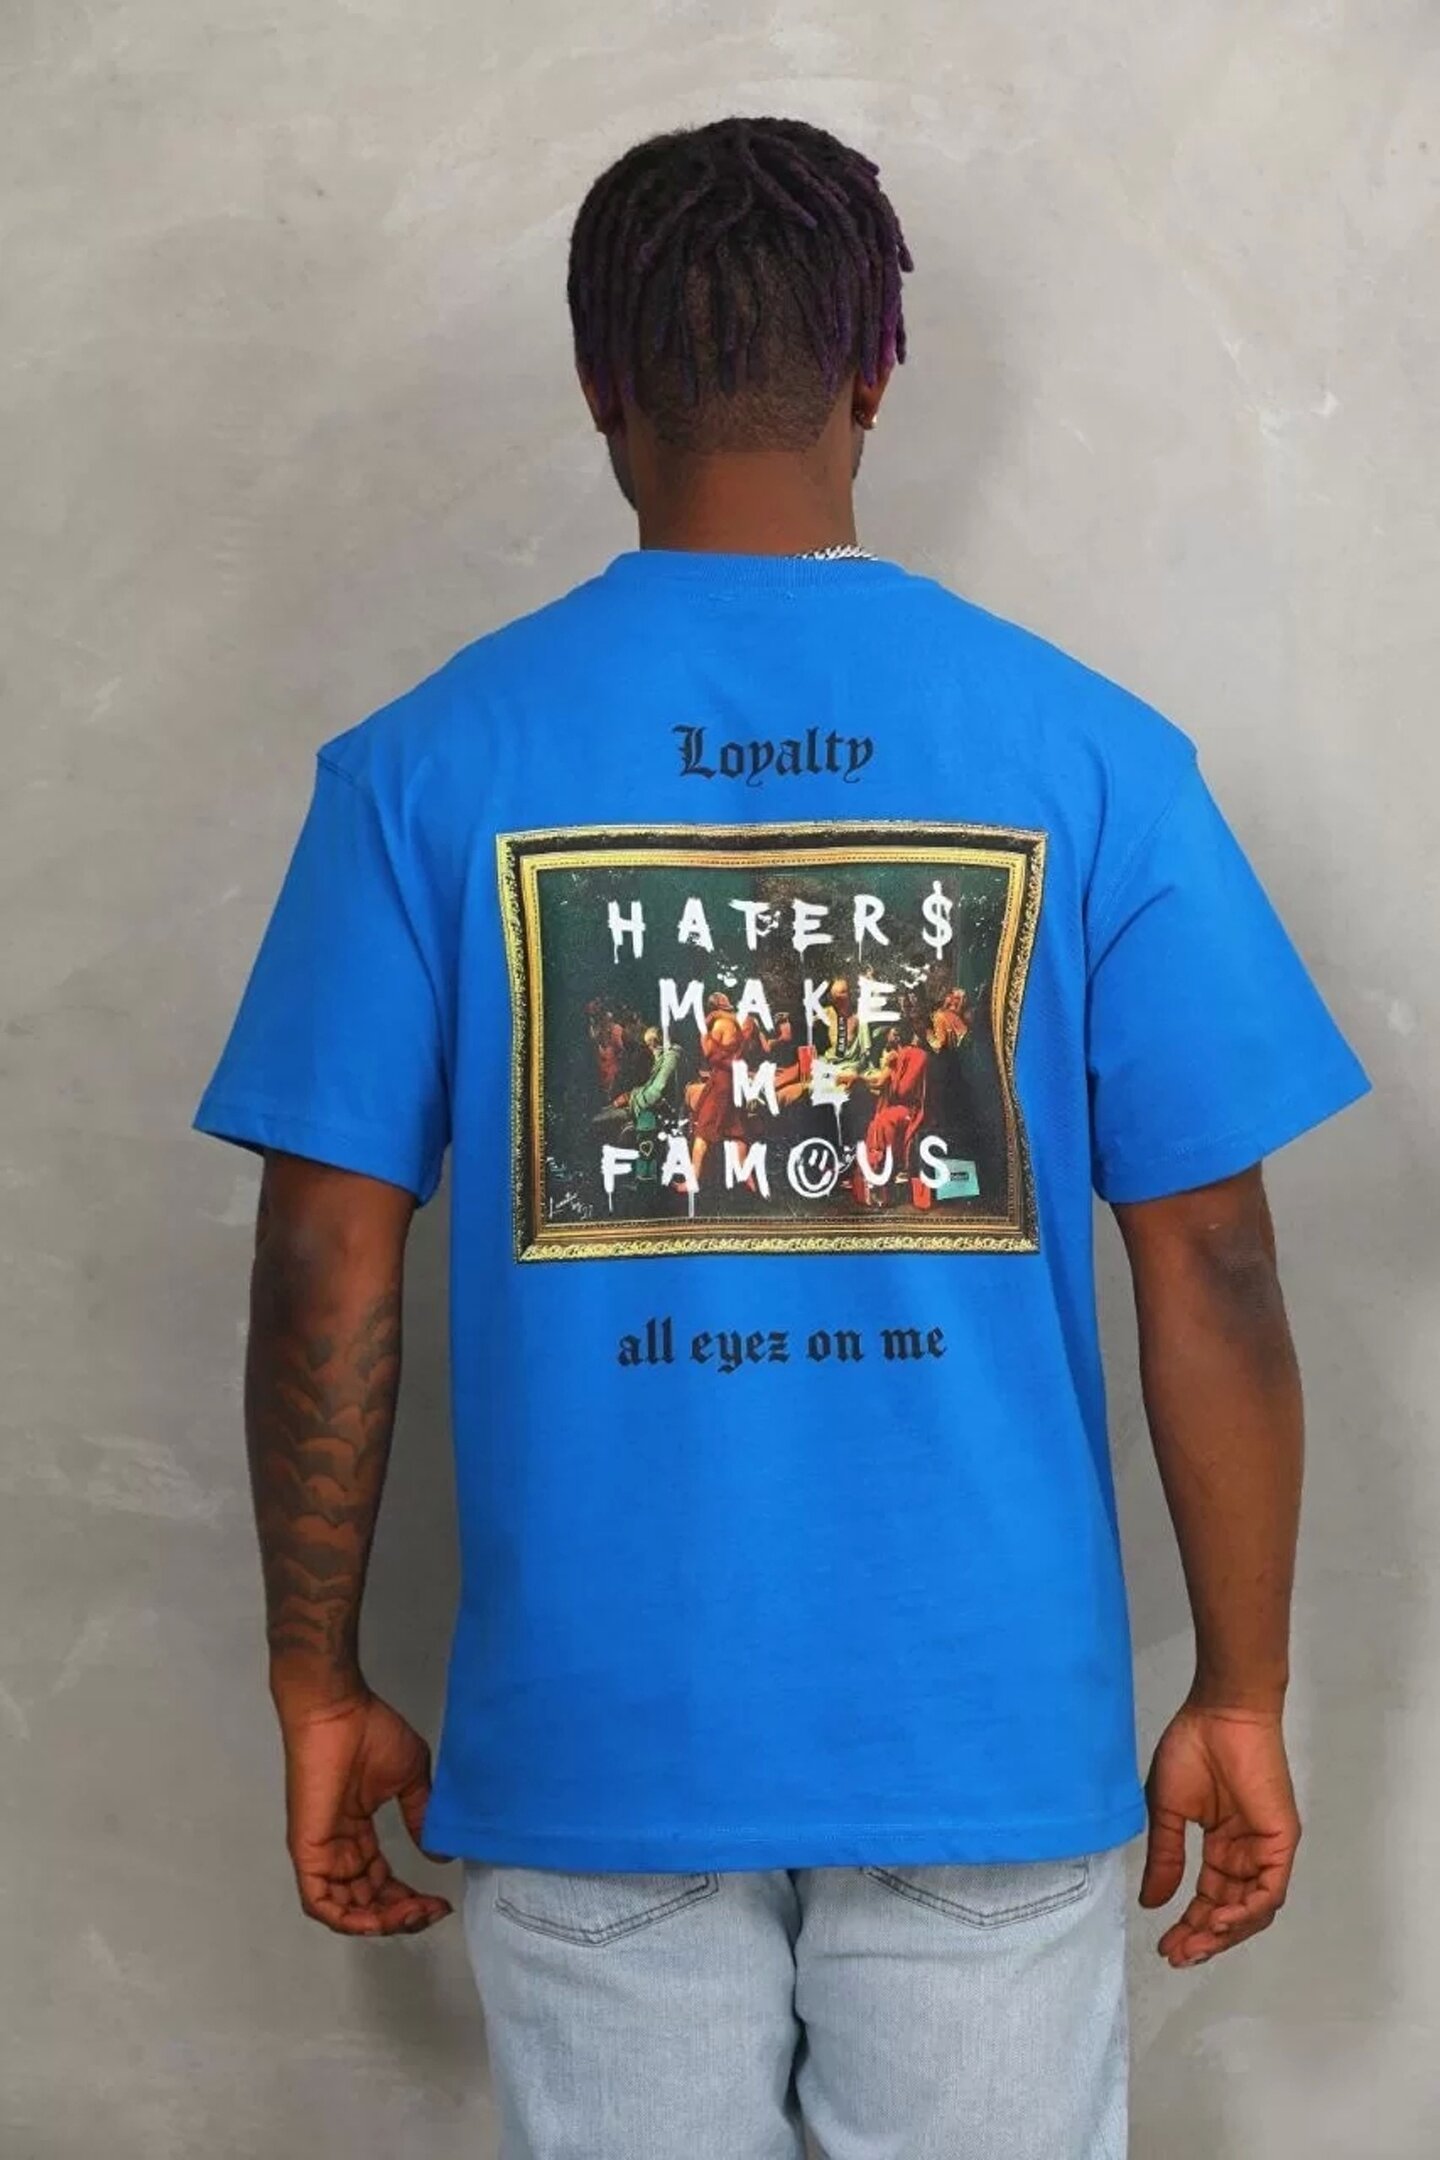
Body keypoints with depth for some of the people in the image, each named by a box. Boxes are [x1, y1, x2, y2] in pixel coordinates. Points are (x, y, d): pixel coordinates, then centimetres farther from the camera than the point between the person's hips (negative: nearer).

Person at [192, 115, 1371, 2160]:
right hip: (996, 1728, 0)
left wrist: (323, 1685, 7)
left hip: (596, 1738, 0)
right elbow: (1212, 1269, -4)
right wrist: (1243, 1699, 6)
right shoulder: (1092, 749, -5)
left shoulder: (430, 761, -5)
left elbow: (329, 1273, -4)